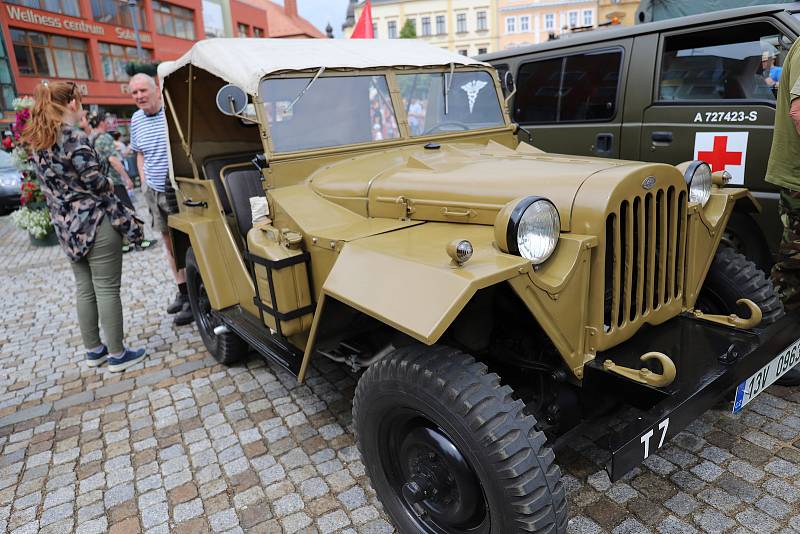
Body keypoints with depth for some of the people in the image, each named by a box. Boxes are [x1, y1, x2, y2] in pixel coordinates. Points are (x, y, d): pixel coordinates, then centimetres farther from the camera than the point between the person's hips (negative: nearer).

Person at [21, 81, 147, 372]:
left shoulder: (38, 143, 9)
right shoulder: (74, 139, -16)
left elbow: (51, 187, 13)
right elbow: (96, 183, -15)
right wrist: (126, 221, -6)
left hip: (67, 227, 8)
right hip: (94, 224, -8)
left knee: (84, 289, 16)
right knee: (107, 290, 0)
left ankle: (93, 350, 27)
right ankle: (117, 355, 8)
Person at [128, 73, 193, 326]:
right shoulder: (136, 119, 8)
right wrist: (143, 181, 11)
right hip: (155, 191, 6)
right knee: (169, 242, 13)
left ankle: (194, 298, 6)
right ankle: (182, 291, 27)